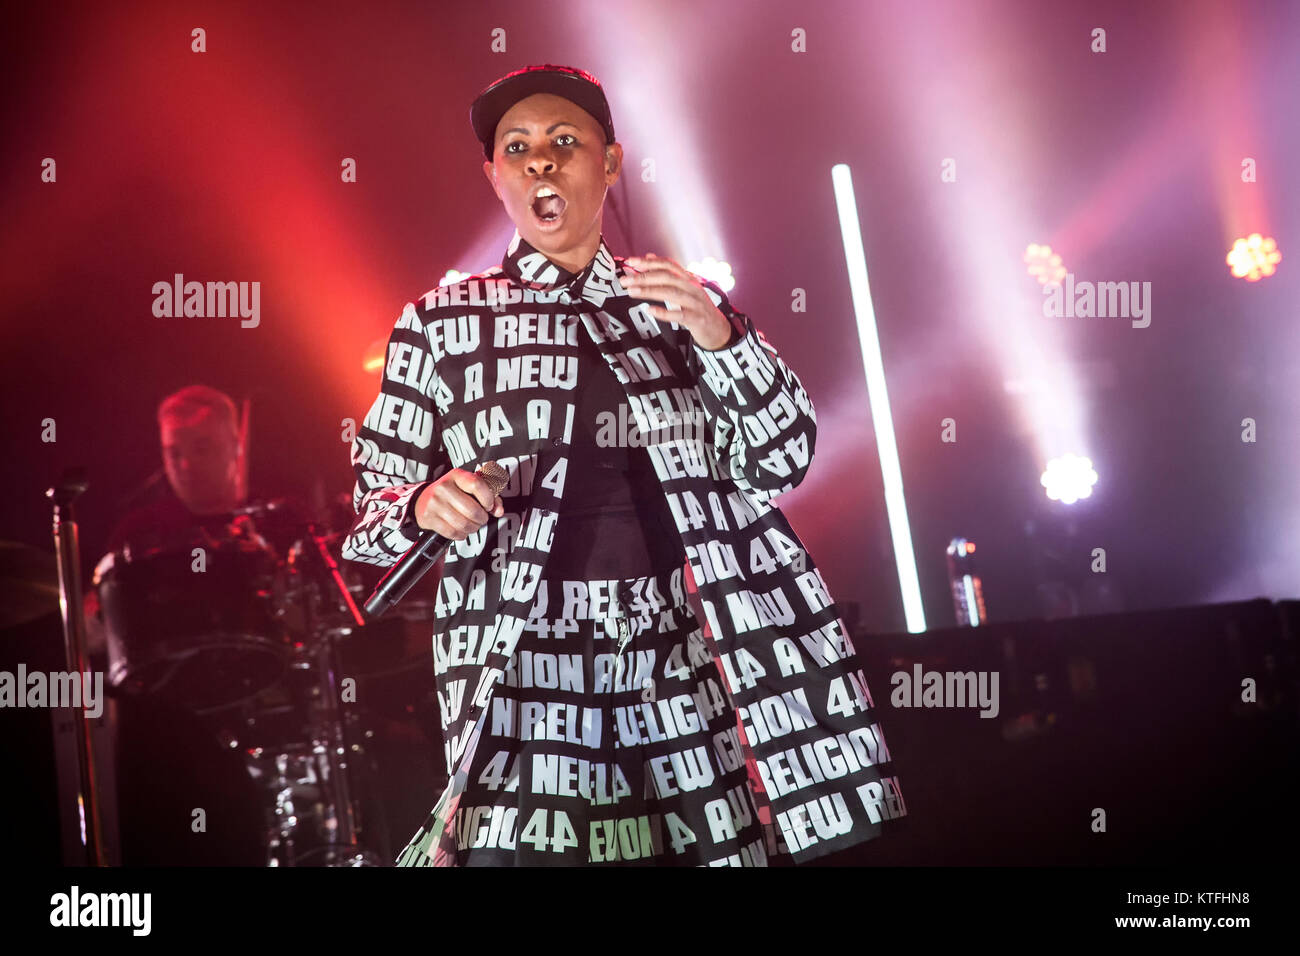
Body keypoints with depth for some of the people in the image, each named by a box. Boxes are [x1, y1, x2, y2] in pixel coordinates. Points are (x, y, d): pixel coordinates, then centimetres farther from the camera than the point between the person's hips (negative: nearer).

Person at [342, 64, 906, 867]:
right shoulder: (444, 322, 8)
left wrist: (722, 337, -8)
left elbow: (779, 464, 8)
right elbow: (375, 506, 9)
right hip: (527, 667, -2)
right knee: (516, 844, -16)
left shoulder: (680, 304, 13)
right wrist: (426, 506, -14)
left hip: (684, 666, 2)